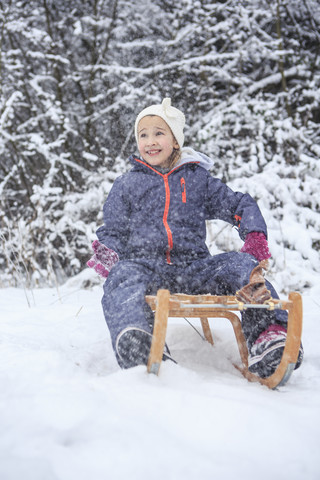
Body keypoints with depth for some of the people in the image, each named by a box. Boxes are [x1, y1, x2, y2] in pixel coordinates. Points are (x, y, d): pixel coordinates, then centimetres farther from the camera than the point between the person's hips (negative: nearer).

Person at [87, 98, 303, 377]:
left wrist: (255, 235, -3)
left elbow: (241, 205, 18)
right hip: (145, 267, -1)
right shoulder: (127, 185, 19)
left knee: (241, 265, -26)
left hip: (193, 269, 1)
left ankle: (269, 333, -41)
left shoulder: (197, 179, 19)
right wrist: (108, 254, -7)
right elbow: (113, 231, 18)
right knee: (123, 275, -37)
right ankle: (135, 344, -64)